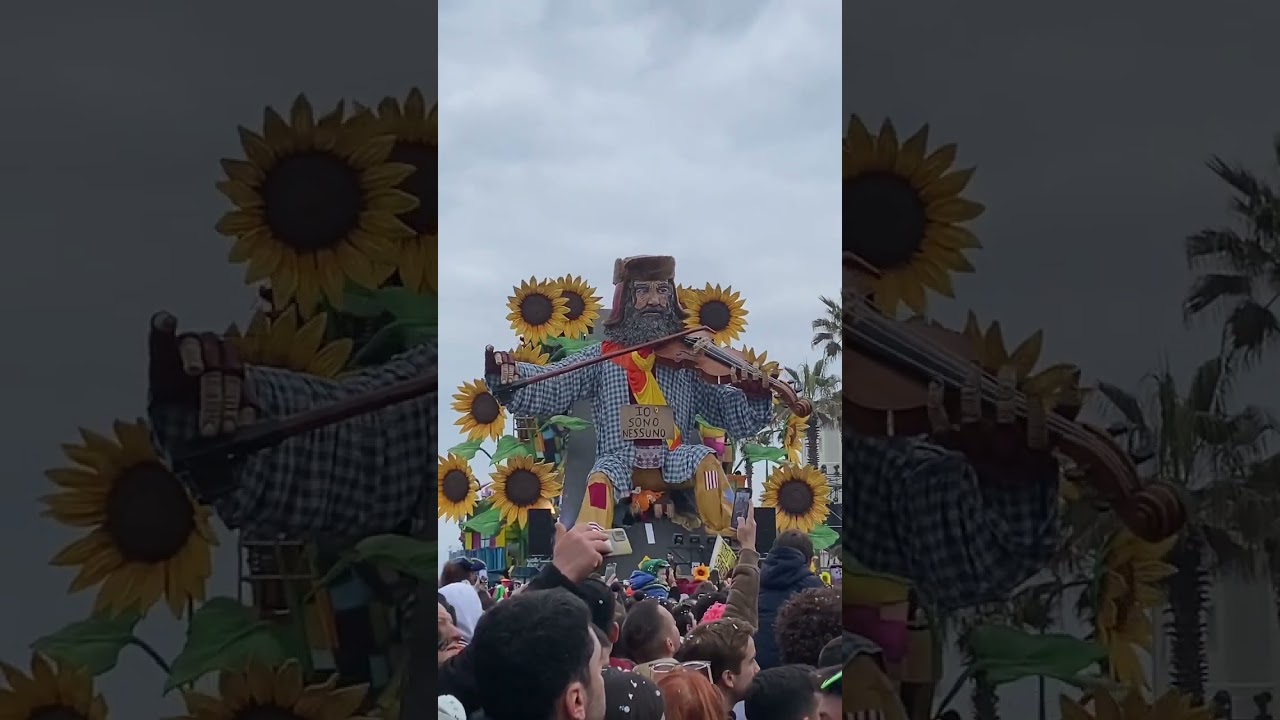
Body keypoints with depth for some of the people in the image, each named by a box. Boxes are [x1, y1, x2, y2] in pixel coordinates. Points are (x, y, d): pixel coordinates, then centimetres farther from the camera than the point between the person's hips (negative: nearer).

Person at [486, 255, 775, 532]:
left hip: (675, 464, 1)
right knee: (601, 478, -32)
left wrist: (753, 394, -13)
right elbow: (548, 385, -4)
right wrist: (509, 375, -24)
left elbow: (736, 417, 9)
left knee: (705, 459, -28)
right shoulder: (602, 357, 7)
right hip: (621, 463, -1)